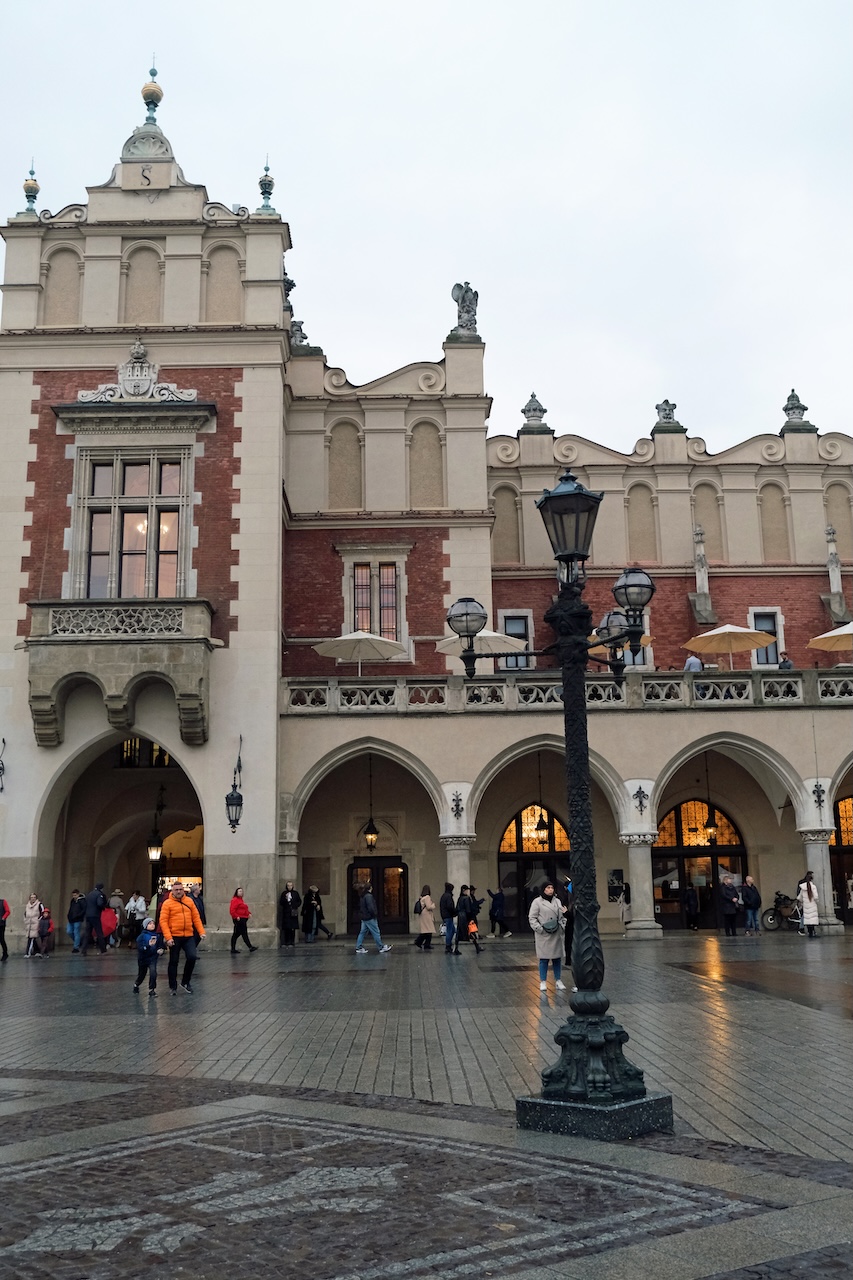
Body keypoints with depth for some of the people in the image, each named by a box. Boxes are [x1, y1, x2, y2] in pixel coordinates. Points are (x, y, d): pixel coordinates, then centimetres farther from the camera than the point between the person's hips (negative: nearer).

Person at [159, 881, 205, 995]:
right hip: (174, 937, -3)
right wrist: (168, 937, -18)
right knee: (173, 961, 6)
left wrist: (201, 932, 1)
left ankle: (185, 982, 12)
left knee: (192, 957, -8)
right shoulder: (167, 903, -4)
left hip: (188, 936, 3)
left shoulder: (189, 901, 8)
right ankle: (173, 986, 20)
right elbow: (163, 921, -10)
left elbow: (196, 917, 10)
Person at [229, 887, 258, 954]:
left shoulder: (242, 900, 21)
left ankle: (233, 949, 13)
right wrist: (236, 916, -22)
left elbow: (245, 909, 28)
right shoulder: (234, 900, -9)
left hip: (243, 919, 10)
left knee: (236, 934, 11)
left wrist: (249, 913, 12)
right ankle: (250, 947, -11)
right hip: (239, 920, -10)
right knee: (244, 933, -10)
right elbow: (232, 910, -18)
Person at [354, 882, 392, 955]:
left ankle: (358, 948, 9)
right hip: (369, 918, -9)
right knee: (376, 932, -1)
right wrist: (375, 914, -11)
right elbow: (371, 907, -22)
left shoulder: (362, 896, 10)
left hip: (364, 917, 9)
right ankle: (381, 947, 5)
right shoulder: (369, 896, -18)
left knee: (363, 932, 11)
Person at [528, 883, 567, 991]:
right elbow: (532, 918, -3)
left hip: (556, 934, 4)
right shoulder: (537, 902, -1)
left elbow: (562, 916, 16)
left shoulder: (557, 901, 12)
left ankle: (558, 981, 17)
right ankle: (543, 982, 8)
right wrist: (540, 929, -11)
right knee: (543, 958, -1)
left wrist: (563, 926, 1)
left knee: (557, 957, 7)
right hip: (543, 935, -4)